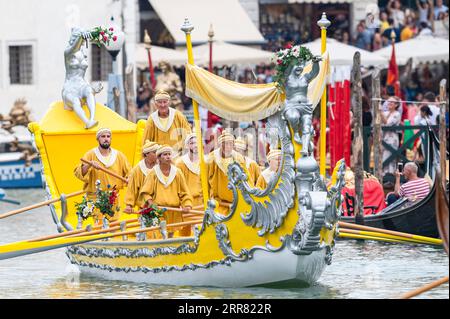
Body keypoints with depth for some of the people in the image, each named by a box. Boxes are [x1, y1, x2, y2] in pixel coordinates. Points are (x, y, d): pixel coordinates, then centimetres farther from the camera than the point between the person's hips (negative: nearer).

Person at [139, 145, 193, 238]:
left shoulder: (177, 173, 8)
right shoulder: (153, 173, 2)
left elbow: (184, 192, 12)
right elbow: (145, 192, 2)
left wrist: (187, 205, -3)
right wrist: (150, 202, -16)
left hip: (173, 212, 2)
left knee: (170, 236, 3)